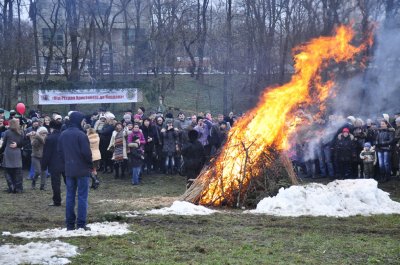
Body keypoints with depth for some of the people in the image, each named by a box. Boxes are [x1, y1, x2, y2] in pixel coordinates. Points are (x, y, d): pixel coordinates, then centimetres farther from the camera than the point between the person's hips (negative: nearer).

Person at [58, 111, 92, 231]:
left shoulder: (63, 135, 7)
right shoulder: (81, 135, -16)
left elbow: (60, 151, 10)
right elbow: (86, 153, -17)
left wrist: (66, 164, 17)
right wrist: (91, 165, -2)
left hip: (69, 170, 6)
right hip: (82, 170, -6)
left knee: (70, 196, 9)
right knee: (82, 197, -1)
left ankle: (70, 224, 10)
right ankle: (81, 224, -3)